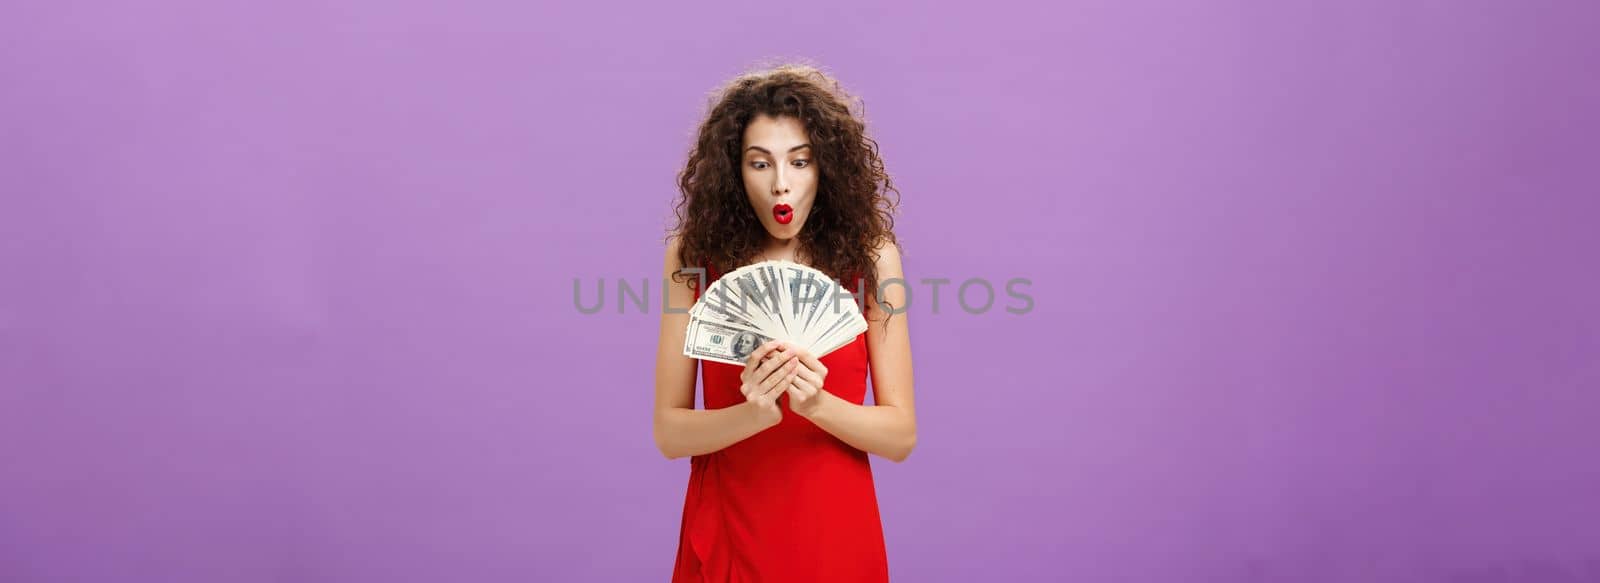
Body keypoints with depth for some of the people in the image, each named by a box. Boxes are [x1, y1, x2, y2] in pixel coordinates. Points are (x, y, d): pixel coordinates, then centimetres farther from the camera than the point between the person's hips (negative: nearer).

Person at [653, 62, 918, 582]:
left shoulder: (869, 254, -7)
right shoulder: (695, 254, -7)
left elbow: (901, 434, -5)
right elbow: (669, 432, -7)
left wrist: (817, 405, -23)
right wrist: (752, 414, -24)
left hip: (835, 531, 0)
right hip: (724, 529, 0)